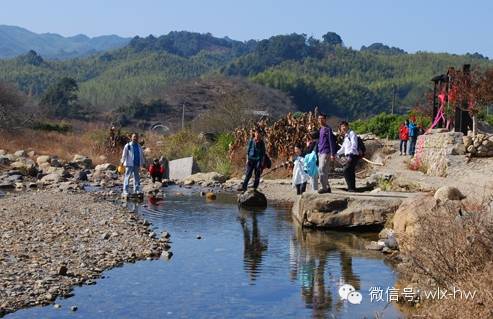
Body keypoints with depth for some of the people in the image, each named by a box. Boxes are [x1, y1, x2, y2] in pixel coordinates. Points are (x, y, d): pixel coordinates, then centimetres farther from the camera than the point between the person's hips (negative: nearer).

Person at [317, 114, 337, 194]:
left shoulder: (328, 129, -8)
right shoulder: (320, 130, 17)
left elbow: (331, 142, -13)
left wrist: (332, 154, -18)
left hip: (326, 153, -9)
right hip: (320, 153, 9)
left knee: (322, 171, -13)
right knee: (324, 171, 10)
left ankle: (324, 188, -10)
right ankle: (327, 187, 15)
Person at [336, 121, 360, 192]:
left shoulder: (352, 133, -5)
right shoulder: (346, 136, 23)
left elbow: (354, 145, -16)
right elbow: (343, 148, 31)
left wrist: (350, 155, -26)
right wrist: (336, 154, 25)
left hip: (353, 155, -9)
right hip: (348, 156, 9)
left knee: (346, 171, -16)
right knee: (350, 172, 9)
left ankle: (351, 188, -15)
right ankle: (352, 188, 13)